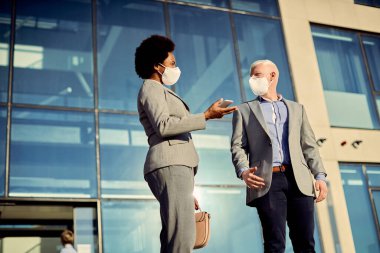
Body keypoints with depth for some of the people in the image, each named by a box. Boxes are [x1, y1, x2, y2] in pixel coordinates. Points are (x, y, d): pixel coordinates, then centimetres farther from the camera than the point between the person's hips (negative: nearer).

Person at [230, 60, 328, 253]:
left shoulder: (297, 108, 24)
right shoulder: (244, 110, 18)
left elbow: (309, 145, 15)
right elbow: (238, 146, 6)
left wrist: (320, 176, 1)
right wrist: (243, 170, -14)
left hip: (299, 180, 2)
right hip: (267, 181, -2)